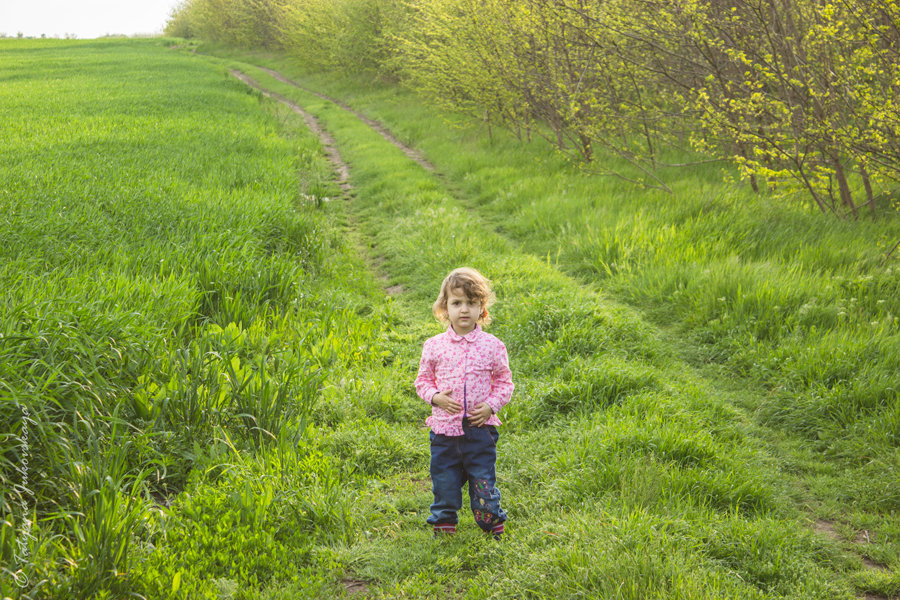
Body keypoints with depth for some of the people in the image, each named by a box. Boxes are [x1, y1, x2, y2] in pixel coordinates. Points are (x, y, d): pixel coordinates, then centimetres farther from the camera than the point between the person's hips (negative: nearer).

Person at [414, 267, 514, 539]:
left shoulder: (492, 346, -3)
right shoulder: (434, 346, 0)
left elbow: (504, 382, 5)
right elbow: (423, 380, 9)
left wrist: (491, 406, -9)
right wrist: (435, 396, -10)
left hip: (480, 428, -1)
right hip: (444, 427, 1)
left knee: (483, 483, 4)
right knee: (444, 484, 11)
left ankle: (494, 528, 22)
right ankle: (443, 527, 29)